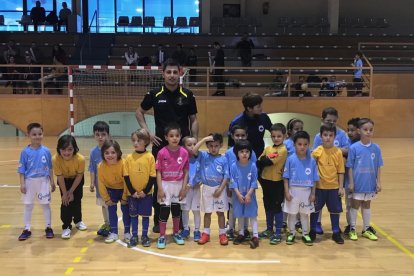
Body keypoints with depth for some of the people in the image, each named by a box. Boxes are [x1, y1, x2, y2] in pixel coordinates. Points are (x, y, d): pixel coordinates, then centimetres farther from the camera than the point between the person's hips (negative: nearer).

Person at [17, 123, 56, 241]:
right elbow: (21, 169, -3)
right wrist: (22, 184, -8)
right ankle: (27, 229, 21)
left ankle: (48, 228, 19)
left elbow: (50, 168, 4)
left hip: (43, 181, 0)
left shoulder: (46, 151, -4)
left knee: (46, 204, 8)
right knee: (28, 205, 10)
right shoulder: (25, 152, -7)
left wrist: (52, 182, 5)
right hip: (30, 182, 0)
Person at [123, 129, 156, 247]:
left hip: (146, 193, -1)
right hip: (132, 193, 2)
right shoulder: (129, 157, -3)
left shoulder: (150, 157, -8)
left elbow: (153, 176, -7)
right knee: (133, 215, 11)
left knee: (145, 215, 8)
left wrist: (145, 191, -11)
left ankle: (145, 236, 22)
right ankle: (134, 236, 23)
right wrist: (132, 191, -8)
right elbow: (126, 176, -2)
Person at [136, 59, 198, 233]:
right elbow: (139, 112, 10)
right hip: (160, 145, 0)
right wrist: (147, 132, -1)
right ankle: (158, 219, 21)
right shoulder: (154, 94, -1)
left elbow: (193, 120, 5)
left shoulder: (187, 95, 0)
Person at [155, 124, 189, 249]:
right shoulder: (162, 152, -11)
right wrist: (160, 188, -12)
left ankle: (176, 233, 31)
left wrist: (184, 187, -4)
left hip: (179, 185, 2)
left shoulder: (184, 152, -6)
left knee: (176, 209, 14)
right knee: (164, 210, 1)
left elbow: (186, 172, -1)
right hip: (166, 185, -2)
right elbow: (158, 172, -7)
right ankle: (162, 236, 14)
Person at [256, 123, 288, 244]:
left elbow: (269, 162, -21)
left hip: (277, 182, -7)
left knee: (277, 207, 0)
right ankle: (269, 230, 29)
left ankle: (278, 233, 8)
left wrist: (262, 160, -5)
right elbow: (259, 162, 3)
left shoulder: (283, 150, -13)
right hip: (266, 181, 7)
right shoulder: (268, 148, 9)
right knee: (268, 207, 16)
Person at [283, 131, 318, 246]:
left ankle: (305, 234, 28)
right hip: (293, 191, -1)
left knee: (305, 214, 14)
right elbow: (286, 177, -6)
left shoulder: (312, 161, -5)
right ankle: (292, 233, 27)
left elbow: (314, 179, 1)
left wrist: (313, 193, 1)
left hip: (306, 191, 1)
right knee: (292, 213, 11)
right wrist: (286, 192, -9)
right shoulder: (290, 159, -10)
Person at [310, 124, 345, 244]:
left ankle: (336, 233, 25)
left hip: (334, 187, 1)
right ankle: (313, 231, 26)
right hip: (319, 186, -1)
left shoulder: (338, 152, -4)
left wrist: (341, 187, -2)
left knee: (335, 210, 10)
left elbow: (340, 171, -1)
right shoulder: (316, 152, -7)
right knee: (315, 209, 10)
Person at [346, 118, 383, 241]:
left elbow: (378, 167, 3)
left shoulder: (376, 148, -2)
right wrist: (351, 183, -8)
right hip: (358, 183, -3)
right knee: (355, 205, 9)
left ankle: (367, 229, 29)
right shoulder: (354, 148, -10)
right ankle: (353, 229, 21)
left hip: (370, 183, 3)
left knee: (367, 205, 16)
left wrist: (378, 182, 1)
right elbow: (350, 167, -7)